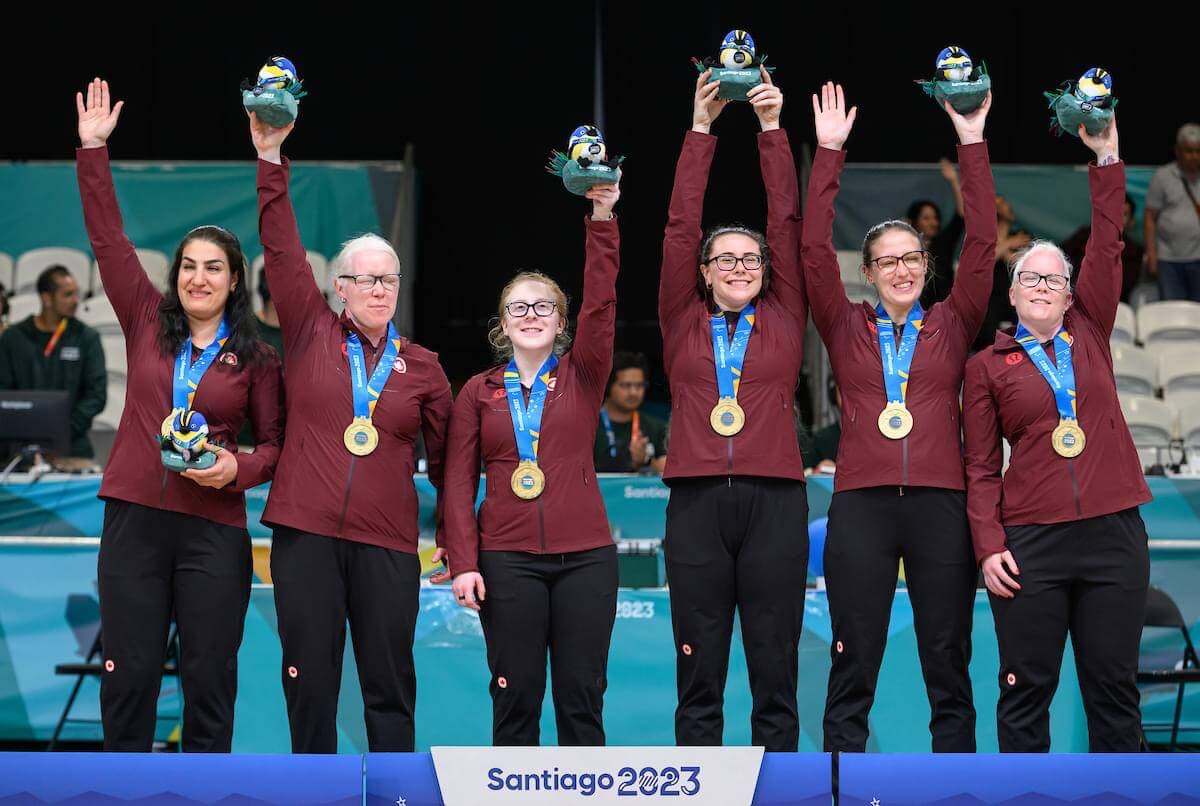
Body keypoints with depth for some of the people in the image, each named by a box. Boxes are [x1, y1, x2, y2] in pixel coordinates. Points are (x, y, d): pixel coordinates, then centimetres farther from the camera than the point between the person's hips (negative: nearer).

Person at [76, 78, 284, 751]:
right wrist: (94, 149, 0)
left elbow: (276, 442, 7)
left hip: (214, 531, -1)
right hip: (134, 520, 1)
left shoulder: (257, 360, 3)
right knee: (128, 677, 2)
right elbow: (109, 240, 5)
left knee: (209, 681, 2)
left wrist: (238, 468, -14)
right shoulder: (149, 324, 7)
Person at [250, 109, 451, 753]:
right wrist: (270, 157, -8)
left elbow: (448, 462, 9)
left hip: (387, 545, 0)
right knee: (309, 683, 3)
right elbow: (281, 249, -1)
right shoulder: (311, 334, 6)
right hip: (305, 535, 0)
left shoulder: (422, 367, 7)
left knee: (390, 689, 2)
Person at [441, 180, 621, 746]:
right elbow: (458, 482, 5)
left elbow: (601, 302, -7)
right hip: (507, 560, 0)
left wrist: (602, 220, -17)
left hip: (585, 557, 0)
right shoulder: (479, 392, 8)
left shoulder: (581, 377, 7)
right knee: (515, 701, 2)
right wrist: (462, 561, -6)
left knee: (582, 699, 2)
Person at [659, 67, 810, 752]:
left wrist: (773, 129, 2)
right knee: (700, 677, 2)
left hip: (774, 500, 0)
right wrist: (701, 128, 4)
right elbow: (681, 226, 8)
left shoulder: (784, 321, 12)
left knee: (775, 676, 1)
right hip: (697, 502, 0)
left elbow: (788, 224, 7)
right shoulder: (683, 323, 12)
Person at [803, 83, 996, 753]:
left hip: (940, 505, 1)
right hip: (862, 504, 0)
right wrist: (830, 152, 0)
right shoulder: (847, 328, 10)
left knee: (949, 669, 4)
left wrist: (973, 144, 1)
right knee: (853, 671, 0)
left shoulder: (952, 327, 11)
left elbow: (982, 244, 4)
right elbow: (815, 249, 3)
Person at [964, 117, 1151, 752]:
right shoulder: (989, 366, 7)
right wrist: (989, 546, -7)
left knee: (1113, 687, 5)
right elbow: (981, 467, 3)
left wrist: (1107, 162, -1)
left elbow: (1107, 249, 4)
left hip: (1113, 533, 2)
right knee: (1026, 689, 0)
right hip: (1030, 541, -2)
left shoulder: (1089, 336, 12)